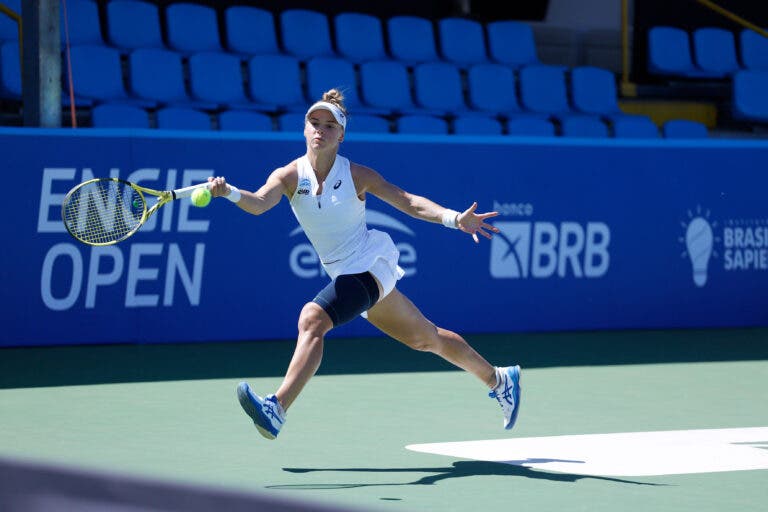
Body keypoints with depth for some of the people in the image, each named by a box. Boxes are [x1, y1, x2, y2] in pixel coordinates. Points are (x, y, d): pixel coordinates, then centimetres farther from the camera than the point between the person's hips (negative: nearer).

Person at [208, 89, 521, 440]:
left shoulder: (356, 175, -12)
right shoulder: (290, 176, -5)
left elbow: (407, 201, -8)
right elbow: (259, 203, -23)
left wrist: (455, 218, -22)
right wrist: (230, 192, -45)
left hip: (370, 263, -6)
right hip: (344, 274, 6)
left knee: (312, 318, -28)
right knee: (426, 338, 20)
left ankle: (277, 410, -35)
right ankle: (498, 379, 40)